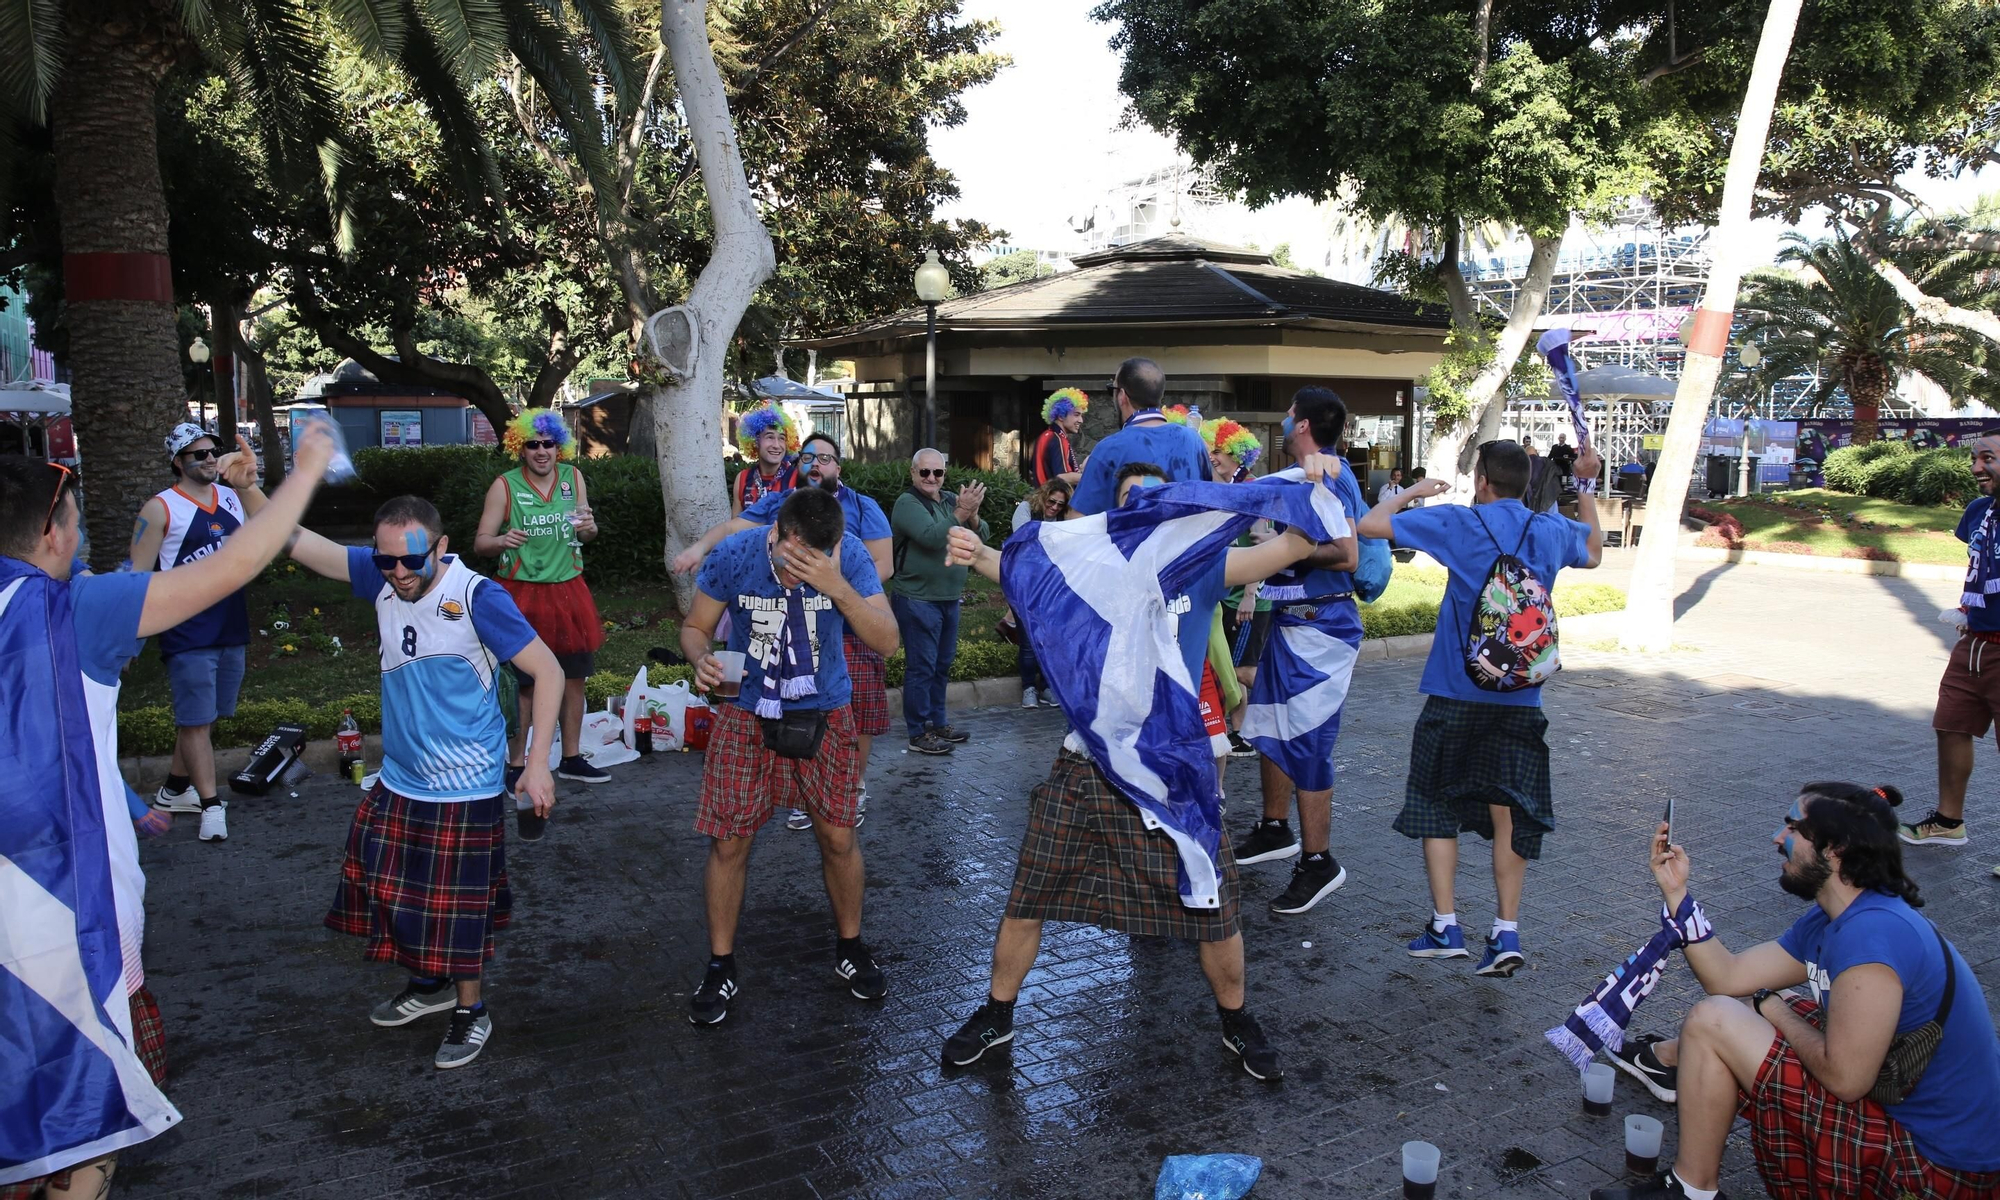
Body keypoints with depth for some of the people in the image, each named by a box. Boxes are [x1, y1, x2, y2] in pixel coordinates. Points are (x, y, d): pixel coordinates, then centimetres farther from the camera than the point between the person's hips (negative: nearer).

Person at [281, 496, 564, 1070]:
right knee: (384, 888, 18)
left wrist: (537, 762, -22)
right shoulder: (382, 578, -5)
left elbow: (548, 671, -19)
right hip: (397, 781, 6)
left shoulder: (478, 598, -21)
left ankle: (471, 1010, 30)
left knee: (457, 906, 7)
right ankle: (430, 984, 43)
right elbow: (296, 542, -4)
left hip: (465, 789, -6)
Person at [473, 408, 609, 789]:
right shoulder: (505, 485, -7)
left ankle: (571, 758, 25)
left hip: (567, 590, 4)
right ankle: (515, 767, 11)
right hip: (522, 593, -4)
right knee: (523, 683, -2)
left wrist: (589, 528, -8)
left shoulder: (572, 477, 5)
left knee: (574, 678, 11)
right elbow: (480, 543, -8)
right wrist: (502, 540, -29)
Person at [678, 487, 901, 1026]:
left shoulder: (848, 556, -17)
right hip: (746, 714, 0)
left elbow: (886, 642, -22)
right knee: (728, 843, -1)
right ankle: (721, 967, 19)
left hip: (824, 716, 1)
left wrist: (836, 586, -35)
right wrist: (702, 660, -27)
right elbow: (695, 626, -3)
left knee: (838, 839, 6)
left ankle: (850, 948, 31)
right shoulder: (734, 555, -17)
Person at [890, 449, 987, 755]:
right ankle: (918, 733, 4)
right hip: (917, 599, -7)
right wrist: (960, 513, -30)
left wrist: (972, 516, -18)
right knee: (921, 667, -3)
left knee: (942, 666, 16)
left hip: (949, 598, 7)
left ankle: (938, 723, 28)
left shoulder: (951, 500, 9)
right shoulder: (907, 503, -11)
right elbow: (931, 537, -27)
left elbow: (981, 536, 1)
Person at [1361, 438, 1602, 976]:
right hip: (1521, 696, 4)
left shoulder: (1460, 523, -9)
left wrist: (1415, 491, 6)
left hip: (1457, 690, -3)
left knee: (1436, 804, 9)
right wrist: (1586, 488, 32)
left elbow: (1370, 524, -10)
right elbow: (1594, 552, 29)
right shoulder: (1553, 530, 5)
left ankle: (1445, 927, 6)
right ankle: (1506, 933, 7)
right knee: (1508, 811, 9)